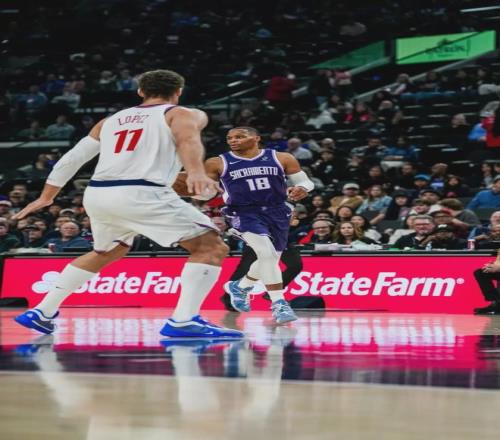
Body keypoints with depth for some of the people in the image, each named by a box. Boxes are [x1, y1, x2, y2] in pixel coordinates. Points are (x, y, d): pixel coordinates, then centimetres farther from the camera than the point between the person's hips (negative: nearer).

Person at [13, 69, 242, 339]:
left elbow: (72, 158, 29)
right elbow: (188, 138, -12)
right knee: (212, 248, -1)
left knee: (107, 253, 34)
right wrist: (196, 172, -31)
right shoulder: (184, 114, 12)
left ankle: (42, 312, 33)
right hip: (141, 193, -7)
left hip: (96, 194, 7)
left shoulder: (111, 121, 28)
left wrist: (46, 197, 39)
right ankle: (184, 321, -17)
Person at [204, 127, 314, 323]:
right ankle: (279, 303, -16)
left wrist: (301, 189, -17)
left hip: (277, 212, 4)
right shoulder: (218, 163, -2)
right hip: (244, 213, -4)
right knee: (266, 254, -23)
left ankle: (240, 287, 41)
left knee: (271, 259, 14)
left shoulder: (282, 158, 1)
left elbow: (304, 181, 6)